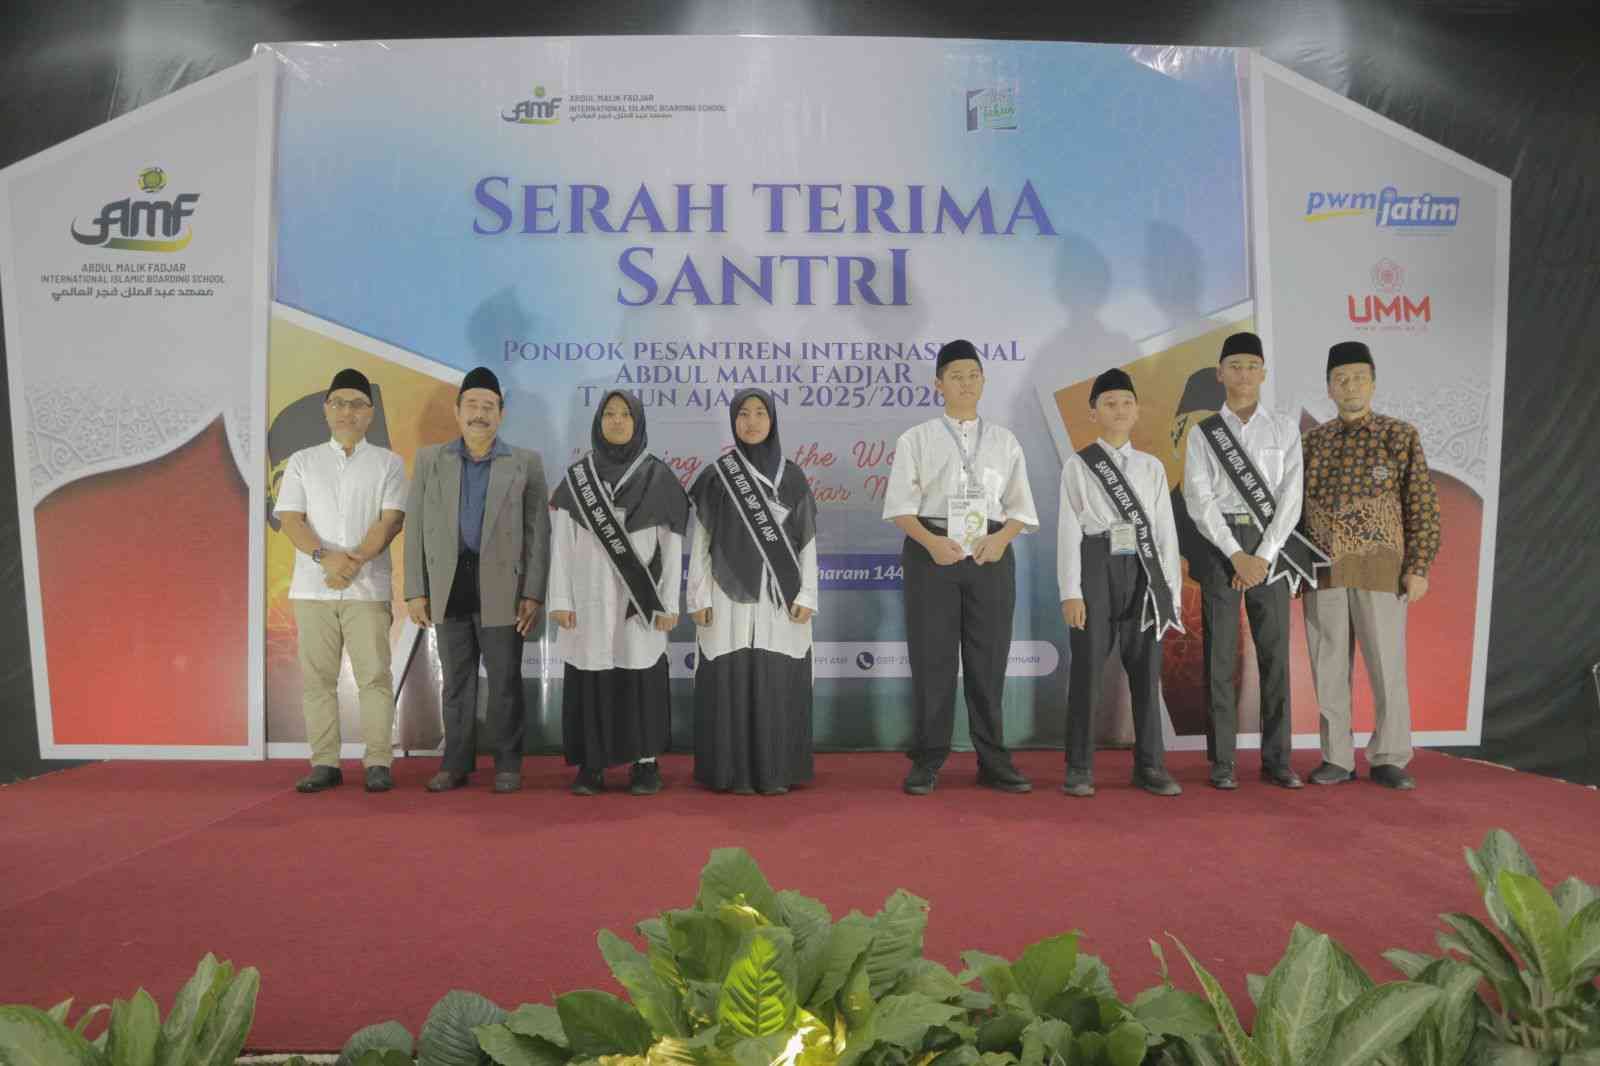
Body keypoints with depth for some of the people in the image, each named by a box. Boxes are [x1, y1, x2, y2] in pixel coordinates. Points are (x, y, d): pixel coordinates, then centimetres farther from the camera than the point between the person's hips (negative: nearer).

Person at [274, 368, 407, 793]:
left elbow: (391, 520, -3)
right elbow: (290, 520, 2)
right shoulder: (302, 462, 13)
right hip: (312, 587, 2)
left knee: (374, 675, -4)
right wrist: (326, 557, -15)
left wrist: (355, 562, -17)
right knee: (317, 676, 3)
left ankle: (378, 763, 1)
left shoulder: (388, 463, 8)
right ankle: (324, 763, 10)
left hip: (368, 587, -2)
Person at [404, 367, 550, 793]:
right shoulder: (430, 459, 7)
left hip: (502, 589, -2)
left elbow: (538, 533, 0)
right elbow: (416, 529, 7)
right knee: (456, 681, 9)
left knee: (505, 681, 4)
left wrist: (534, 595, -6)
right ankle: (456, 763, 19)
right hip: (448, 588, 2)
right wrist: (415, 591, 1)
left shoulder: (526, 463, 2)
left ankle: (508, 765, 15)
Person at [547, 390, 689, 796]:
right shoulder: (576, 476, 5)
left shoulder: (658, 476, 2)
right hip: (591, 597, 1)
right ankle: (591, 764, 13)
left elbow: (672, 545, 0)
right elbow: (561, 543, 4)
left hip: (639, 598, -1)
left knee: (641, 678, 1)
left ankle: (645, 762, 12)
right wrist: (559, 599, -4)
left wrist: (668, 603, -5)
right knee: (591, 678, 3)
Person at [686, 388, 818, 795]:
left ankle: (776, 771, 11)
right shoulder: (715, 475, 4)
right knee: (730, 681, -1)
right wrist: (698, 597, -3)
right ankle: (734, 772, 9)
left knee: (777, 682, 1)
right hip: (729, 594, -1)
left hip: (779, 595, 1)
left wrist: (807, 595, -2)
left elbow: (807, 541, 6)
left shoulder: (792, 477, 6)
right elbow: (700, 540, 3)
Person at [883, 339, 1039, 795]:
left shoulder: (1004, 441, 12)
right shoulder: (916, 439, 5)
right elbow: (900, 503, -2)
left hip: (991, 553, 2)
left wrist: (1001, 538, -11)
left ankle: (993, 762, 16)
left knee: (989, 660, 6)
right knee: (931, 659, 1)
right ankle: (927, 762, 11)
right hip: (932, 551, -2)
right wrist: (931, 542, -17)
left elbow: (1020, 505, 9)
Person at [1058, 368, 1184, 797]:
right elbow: (1068, 531, -4)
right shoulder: (1077, 466, 2)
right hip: (1096, 568, -3)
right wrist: (1070, 591, -11)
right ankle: (1079, 768, 11)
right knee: (1087, 671, 1)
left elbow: (1166, 531, 10)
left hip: (1143, 572, 3)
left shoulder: (1152, 467, 12)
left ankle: (1149, 765, 18)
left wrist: (1172, 591, 4)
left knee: (1146, 672, 7)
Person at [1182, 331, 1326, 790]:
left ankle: (1276, 759, 13)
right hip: (1219, 545, -1)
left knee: (1275, 655, 4)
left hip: (1272, 546, 1)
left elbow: (1290, 498, 0)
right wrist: (1236, 555, -13)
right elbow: (1199, 501, -4)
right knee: (1220, 657, 1)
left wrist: (1263, 556, -11)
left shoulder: (1284, 430, 8)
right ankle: (1222, 761, 8)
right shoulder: (1202, 434, 4)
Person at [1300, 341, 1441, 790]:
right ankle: (1337, 759, 13)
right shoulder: (1313, 441, 8)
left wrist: (1419, 568, -9)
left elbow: (1423, 506, -2)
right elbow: (1298, 505, 11)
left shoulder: (1401, 436, 0)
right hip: (1322, 569, 2)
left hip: (1379, 569, -2)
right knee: (1329, 666, 3)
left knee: (1387, 665, -1)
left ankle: (1388, 761, 11)